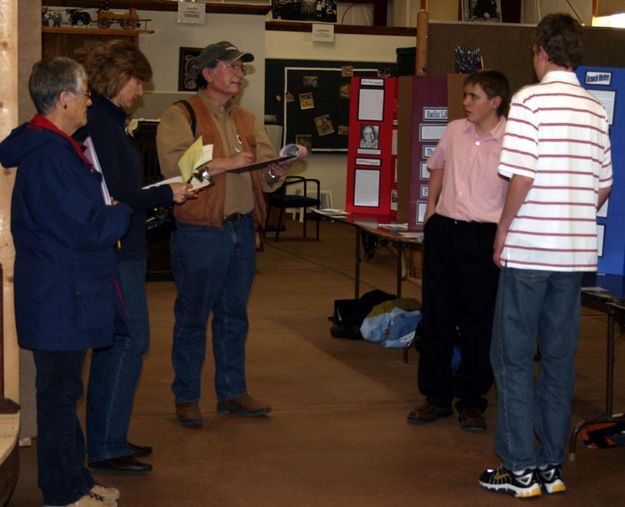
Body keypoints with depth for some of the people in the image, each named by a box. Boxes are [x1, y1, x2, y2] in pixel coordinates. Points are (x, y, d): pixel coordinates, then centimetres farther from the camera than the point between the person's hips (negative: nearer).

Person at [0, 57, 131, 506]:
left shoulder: (52, 148, 13)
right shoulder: (51, 156, -21)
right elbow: (88, 229, -23)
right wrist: (135, 210, -9)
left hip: (65, 295, 11)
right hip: (60, 298, -11)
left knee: (64, 390, 18)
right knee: (60, 392, 0)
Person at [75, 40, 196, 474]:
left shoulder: (105, 121, 15)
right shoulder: (100, 124, -16)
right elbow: (113, 196, -21)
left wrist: (163, 193, 14)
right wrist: (167, 193, -11)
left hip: (120, 247, 10)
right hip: (116, 250, -10)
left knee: (116, 342, 15)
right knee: (129, 341, -5)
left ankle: (108, 439, 24)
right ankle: (106, 448, 2)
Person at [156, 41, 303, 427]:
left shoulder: (247, 121, 16)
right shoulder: (181, 116, -5)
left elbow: (268, 177, 9)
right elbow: (175, 165, -21)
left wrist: (282, 164, -13)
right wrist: (229, 162, -22)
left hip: (242, 230, 6)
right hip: (200, 232, -6)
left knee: (234, 316, 14)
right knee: (192, 317, 3)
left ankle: (232, 391, 24)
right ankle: (187, 397, 14)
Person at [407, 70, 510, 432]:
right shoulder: (455, 131, 6)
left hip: (483, 236, -5)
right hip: (444, 228, 5)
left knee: (478, 322, 4)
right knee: (437, 316, 10)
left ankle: (471, 401, 18)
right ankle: (436, 396, 22)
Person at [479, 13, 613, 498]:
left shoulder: (531, 99, -10)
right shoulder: (595, 109, 8)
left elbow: (522, 176, -16)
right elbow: (604, 188, 12)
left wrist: (503, 232, -5)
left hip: (529, 249, -6)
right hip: (577, 252, 6)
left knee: (513, 358, 4)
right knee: (559, 358, 11)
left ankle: (520, 468, 6)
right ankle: (551, 465, 18)